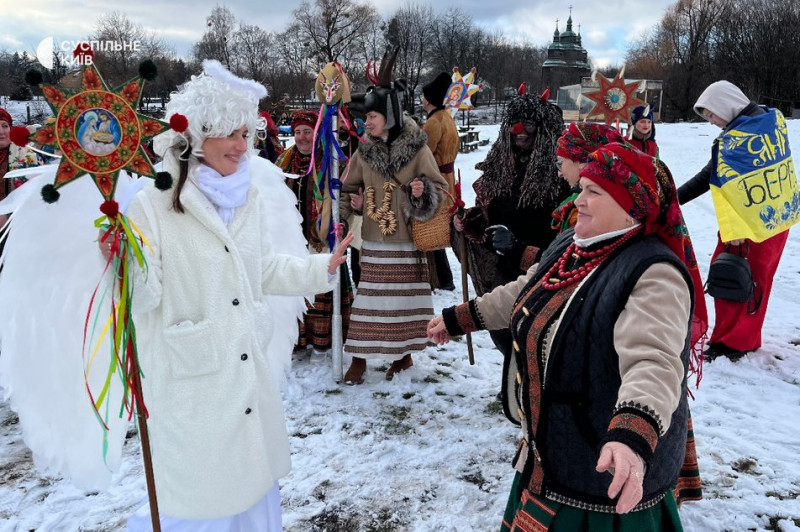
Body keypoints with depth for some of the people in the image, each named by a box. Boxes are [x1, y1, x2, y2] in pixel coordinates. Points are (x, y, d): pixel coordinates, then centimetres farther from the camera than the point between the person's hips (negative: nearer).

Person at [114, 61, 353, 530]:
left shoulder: (250, 196, 5)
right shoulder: (155, 202, -15)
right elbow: (143, 296, -16)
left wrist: (322, 268, 10)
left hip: (250, 369, 6)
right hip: (189, 380, -6)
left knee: (255, 481, 20)